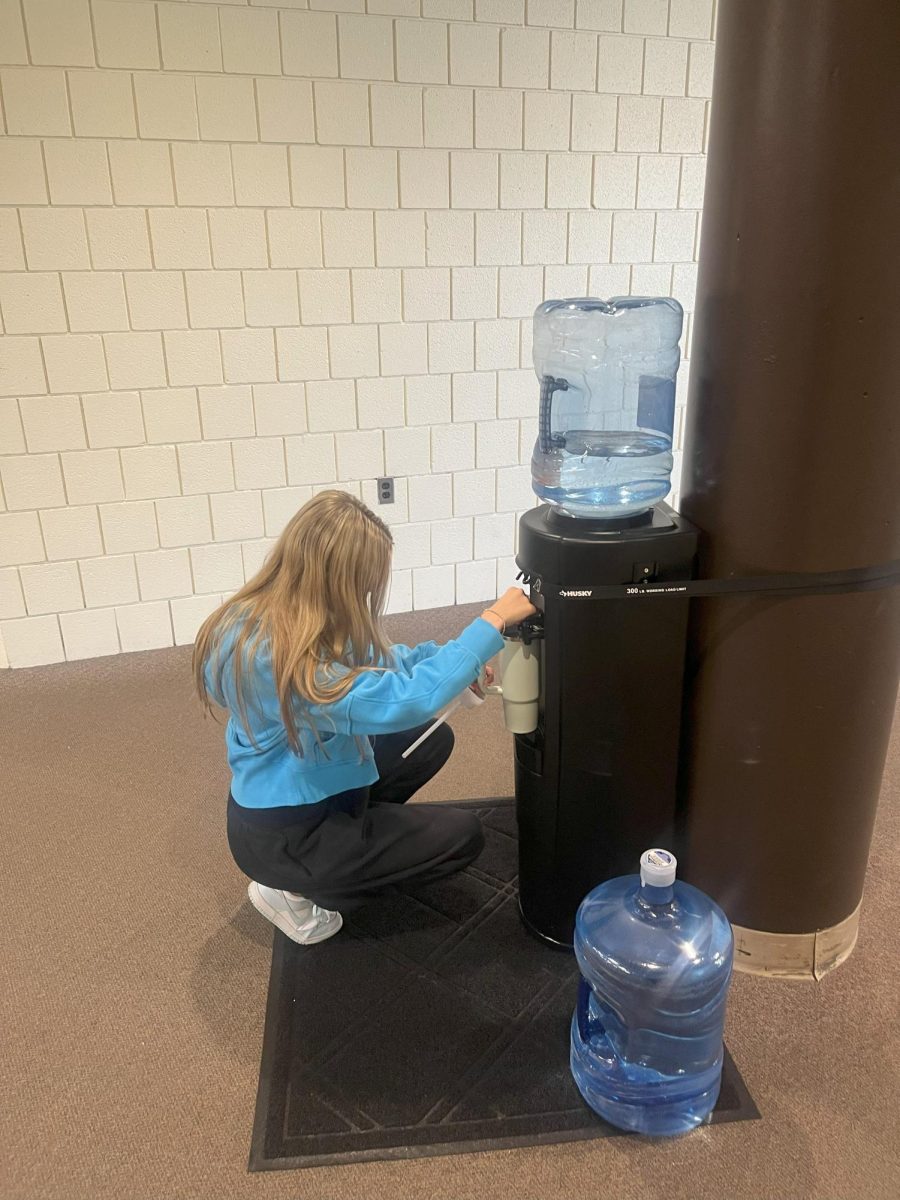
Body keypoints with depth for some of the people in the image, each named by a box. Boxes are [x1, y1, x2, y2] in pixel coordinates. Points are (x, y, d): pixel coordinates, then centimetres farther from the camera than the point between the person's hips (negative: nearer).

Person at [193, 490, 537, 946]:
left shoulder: (262, 617, -7)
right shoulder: (282, 659, -36)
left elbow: (365, 662, 6)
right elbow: (407, 700, -40)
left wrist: (454, 662, -4)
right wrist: (493, 622, -32)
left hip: (288, 796, 9)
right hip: (281, 836, -9)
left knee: (433, 739, 13)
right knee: (462, 835, 0)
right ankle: (298, 893, 3)